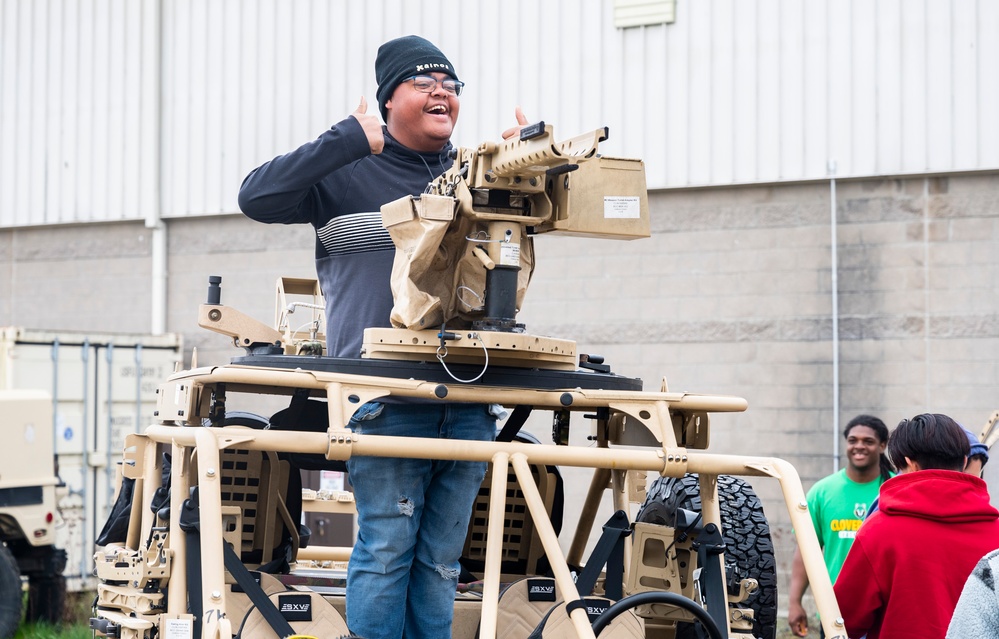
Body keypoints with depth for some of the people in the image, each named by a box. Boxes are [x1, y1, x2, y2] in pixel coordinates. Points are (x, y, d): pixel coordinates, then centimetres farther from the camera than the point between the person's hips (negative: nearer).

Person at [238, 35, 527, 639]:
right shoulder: (348, 173, 3)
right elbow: (257, 197, -9)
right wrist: (351, 139, -13)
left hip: (469, 401, 5)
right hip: (386, 399, -4)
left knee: (442, 561, 8)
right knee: (386, 550, -4)